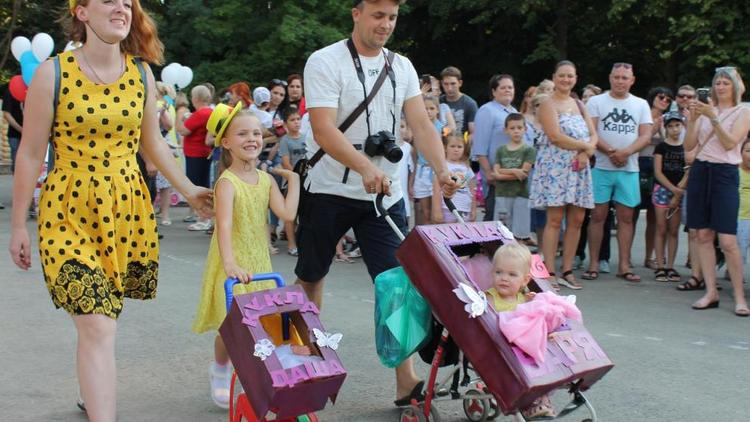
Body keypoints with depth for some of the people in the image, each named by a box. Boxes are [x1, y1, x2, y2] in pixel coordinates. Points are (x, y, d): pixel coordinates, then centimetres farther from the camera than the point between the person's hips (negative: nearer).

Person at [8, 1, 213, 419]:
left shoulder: (141, 74, 4)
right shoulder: (53, 73, -8)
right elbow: (31, 154, -2)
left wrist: (188, 189, 13)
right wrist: (19, 225, 1)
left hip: (128, 209, 4)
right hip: (70, 211, -4)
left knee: (100, 318, 13)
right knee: (98, 326, -13)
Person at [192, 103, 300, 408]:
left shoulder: (267, 179, 3)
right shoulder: (227, 183, -18)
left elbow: (287, 213, -10)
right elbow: (225, 226, -31)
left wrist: (294, 180, -4)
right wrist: (230, 264, -44)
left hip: (259, 262, 6)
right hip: (232, 266, -5)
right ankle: (219, 373, 24)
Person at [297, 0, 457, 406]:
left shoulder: (402, 67, 8)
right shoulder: (325, 62, -8)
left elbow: (421, 125, -1)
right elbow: (323, 131, -20)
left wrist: (442, 170, -19)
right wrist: (365, 168, -35)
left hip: (386, 193, 3)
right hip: (331, 190, -3)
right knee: (310, 276, 11)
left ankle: (406, 382, -3)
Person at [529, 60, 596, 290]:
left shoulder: (579, 105, 20)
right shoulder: (549, 104, -1)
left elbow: (593, 135, 13)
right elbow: (555, 136, -14)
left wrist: (586, 152, -8)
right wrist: (585, 146, -7)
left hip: (579, 167, 6)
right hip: (556, 165, -6)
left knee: (576, 220, 3)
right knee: (555, 219, -9)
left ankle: (567, 271, 10)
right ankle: (549, 272, -6)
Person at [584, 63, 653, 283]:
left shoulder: (641, 104, 11)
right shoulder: (596, 102, 4)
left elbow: (646, 136, 2)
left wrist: (626, 152, -16)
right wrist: (611, 151, -19)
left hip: (629, 169, 2)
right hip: (601, 167, -2)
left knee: (626, 217, 4)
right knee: (598, 215, -1)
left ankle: (624, 266, 9)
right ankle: (593, 264, 5)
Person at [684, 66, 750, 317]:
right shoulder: (706, 110, 12)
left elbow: (729, 143, -11)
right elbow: (689, 146, 7)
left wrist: (713, 118, -18)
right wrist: (692, 120, -6)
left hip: (725, 174, -4)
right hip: (700, 171, 4)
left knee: (728, 240, -10)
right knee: (703, 235, 2)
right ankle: (711, 292, 8)